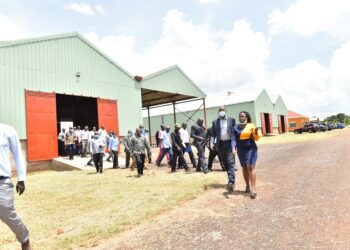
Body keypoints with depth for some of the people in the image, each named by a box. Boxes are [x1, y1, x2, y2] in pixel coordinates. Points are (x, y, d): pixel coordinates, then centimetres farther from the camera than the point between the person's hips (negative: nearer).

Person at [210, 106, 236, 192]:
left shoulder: (231, 120, 3)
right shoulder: (215, 122, 7)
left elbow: (234, 132, 1)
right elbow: (213, 134, 6)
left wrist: (234, 146, -5)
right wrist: (212, 143, -7)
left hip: (230, 143, -3)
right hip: (221, 144, 3)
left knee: (230, 162, -11)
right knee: (225, 163, 11)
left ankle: (231, 182, -16)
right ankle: (231, 179, 26)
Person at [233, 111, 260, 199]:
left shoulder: (251, 126, -2)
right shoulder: (236, 127, 4)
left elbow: (256, 138, 0)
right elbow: (234, 138, 2)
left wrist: (256, 132, -20)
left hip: (251, 149, -3)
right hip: (241, 150, 3)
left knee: (251, 167, -12)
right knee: (244, 168, 11)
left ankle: (253, 189, -14)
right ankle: (247, 186, 27)